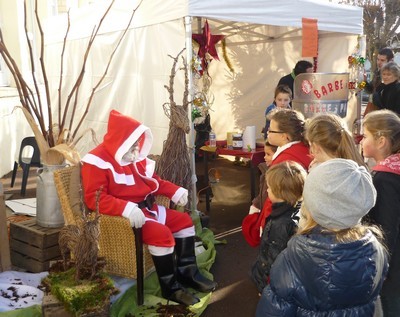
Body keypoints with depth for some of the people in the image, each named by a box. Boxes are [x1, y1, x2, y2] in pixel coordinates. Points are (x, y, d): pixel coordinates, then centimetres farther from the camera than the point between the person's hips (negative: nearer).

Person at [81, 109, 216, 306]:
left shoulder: (134, 156, 11)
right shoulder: (98, 161, -16)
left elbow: (152, 180, 22)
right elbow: (93, 198, -26)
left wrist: (175, 191, 5)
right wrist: (127, 208, -39)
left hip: (146, 207, 10)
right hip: (123, 216, -10)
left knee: (184, 220, 9)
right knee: (161, 233, -29)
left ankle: (187, 272, 18)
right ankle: (170, 288, -13)